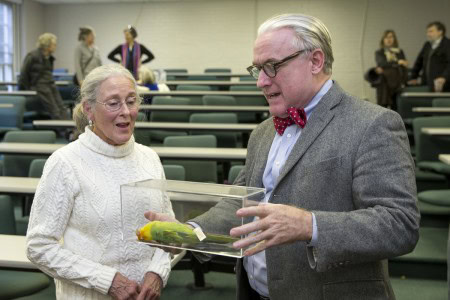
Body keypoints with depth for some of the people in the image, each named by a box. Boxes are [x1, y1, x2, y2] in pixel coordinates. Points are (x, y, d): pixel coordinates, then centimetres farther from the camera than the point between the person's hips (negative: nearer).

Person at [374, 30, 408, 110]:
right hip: (384, 84, -2)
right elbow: (381, 63, -12)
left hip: (397, 85, 2)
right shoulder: (379, 52, 7)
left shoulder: (400, 52, 13)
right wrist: (397, 62, -23)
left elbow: (404, 68, 6)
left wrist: (403, 82, -7)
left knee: (395, 107, -1)